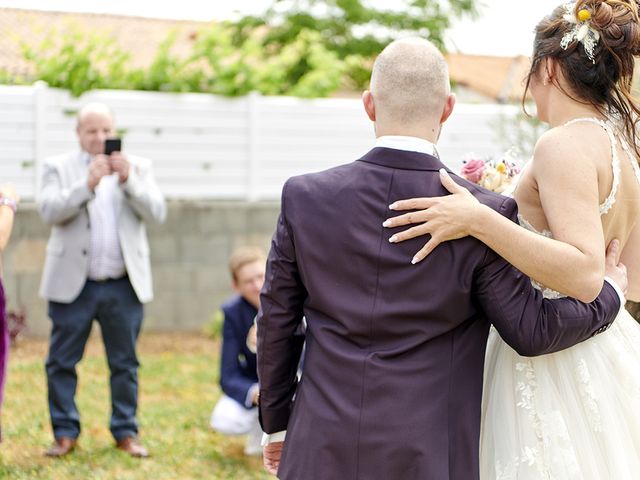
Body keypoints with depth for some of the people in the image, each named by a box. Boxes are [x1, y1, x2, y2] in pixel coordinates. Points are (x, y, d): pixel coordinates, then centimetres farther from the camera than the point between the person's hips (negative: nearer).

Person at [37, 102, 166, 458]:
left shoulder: (138, 167, 9)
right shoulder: (58, 167, 4)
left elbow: (157, 212, -3)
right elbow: (50, 211, -11)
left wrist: (128, 179, -17)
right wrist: (87, 184, -23)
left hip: (124, 285, 1)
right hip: (73, 284, -1)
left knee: (125, 363, 6)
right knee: (62, 362, 1)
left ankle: (126, 432, 14)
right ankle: (66, 432, 10)